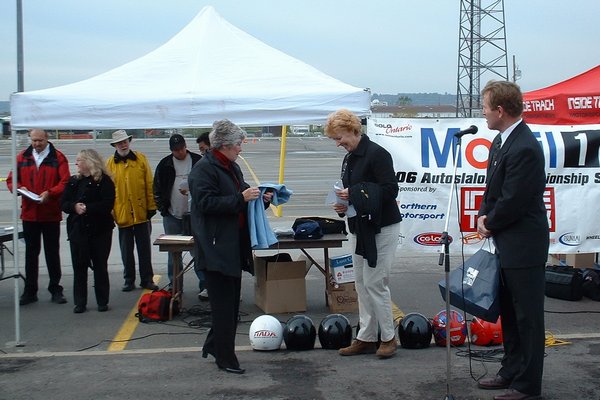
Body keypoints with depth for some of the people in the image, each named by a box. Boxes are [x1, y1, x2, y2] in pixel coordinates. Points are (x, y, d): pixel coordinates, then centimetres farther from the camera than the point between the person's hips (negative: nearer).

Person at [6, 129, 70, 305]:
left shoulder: (58, 158, -2)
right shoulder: (22, 158, 7)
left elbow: (65, 182, -9)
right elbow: (11, 180, 10)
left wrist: (50, 193, -24)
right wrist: (19, 188, -11)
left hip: (51, 214, -2)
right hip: (29, 213, 2)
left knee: (52, 252, 6)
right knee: (31, 253, 8)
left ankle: (55, 290, 15)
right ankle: (30, 291, 15)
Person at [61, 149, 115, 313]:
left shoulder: (104, 181, -4)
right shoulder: (74, 181, 11)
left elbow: (107, 204, -14)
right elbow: (63, 203, 7)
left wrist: (87, 208, -20)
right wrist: (75, 207, -12)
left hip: (100, 229, -4)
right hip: (77, 229, 4)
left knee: (100, 266, 5)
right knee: (79, 266, 3)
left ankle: (102, 302, 14)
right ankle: (80, 303, 10)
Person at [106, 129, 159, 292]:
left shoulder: (141, 159, 2)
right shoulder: (110, 163, 1)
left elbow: (149, 184, 2)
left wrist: (151, 206, -2)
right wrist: (109, 210, -4)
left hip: (141, 212, 0)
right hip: (122, 214, 0)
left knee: (144, 248, 7)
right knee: (126, 251, 9)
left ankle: (147, 279, 15)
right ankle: (129, 280, 19)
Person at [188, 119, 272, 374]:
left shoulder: (232, 168, 16)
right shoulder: (203, 169, -12)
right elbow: (205, 202, -22)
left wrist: (261, 199, 8)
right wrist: (241, 198, -23)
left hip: (234, 246, 9)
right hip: (216, 246, -9)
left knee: (231, 301, 15)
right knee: (224, 303, -4)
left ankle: (213, 346, 30)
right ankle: (225, 358, 4)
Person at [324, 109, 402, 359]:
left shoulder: (377, 154, -14)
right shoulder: (349, 159, 13)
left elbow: (390, 189, -20)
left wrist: (355, 193, -23)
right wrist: (344, 205, 2)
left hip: (381, 228, -9)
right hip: (359, 228, 9)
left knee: (374, 283, -7)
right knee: (362, 284, 10)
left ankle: (389, 337, 7)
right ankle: (366, 338, 17)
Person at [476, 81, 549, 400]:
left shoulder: (525, 148, -23)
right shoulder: (501, 140, 8)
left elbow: (513, 202, -22)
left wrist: (489, 224, -6)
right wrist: (484, 216, -1)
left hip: (523, 246, -10)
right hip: (507, 244, 10)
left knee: (527, 316, 1)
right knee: (510, 312, 20)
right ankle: (511, 371, 33)